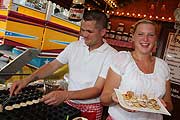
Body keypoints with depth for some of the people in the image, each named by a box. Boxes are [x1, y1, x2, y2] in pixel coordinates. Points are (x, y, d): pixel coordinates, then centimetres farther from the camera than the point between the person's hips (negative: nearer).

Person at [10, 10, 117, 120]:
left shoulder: (111, 55, -18)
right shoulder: (74, 46, -2)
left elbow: (97, 89, -21)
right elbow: (52, 66, 1)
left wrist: (66, 95, -33)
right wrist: (26, 80, -10)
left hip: (90, 109, -3)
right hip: (68, 103, 4)